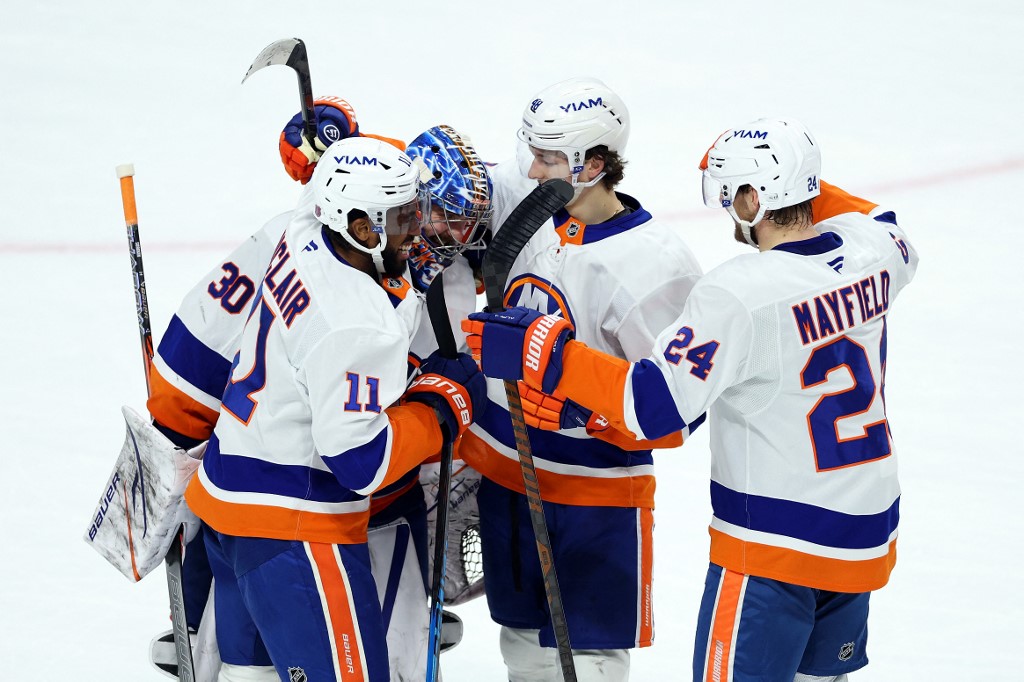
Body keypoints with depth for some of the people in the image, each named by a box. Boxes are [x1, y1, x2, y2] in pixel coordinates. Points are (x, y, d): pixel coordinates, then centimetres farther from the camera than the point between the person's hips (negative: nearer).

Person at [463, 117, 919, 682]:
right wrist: (799, 183, 22)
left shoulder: (739, 293, -23)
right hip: (867, 533, 8)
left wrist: (544, 352, -21)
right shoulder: (870, 247, -3)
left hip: (774, 546, -7)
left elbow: (653, 404, -24)